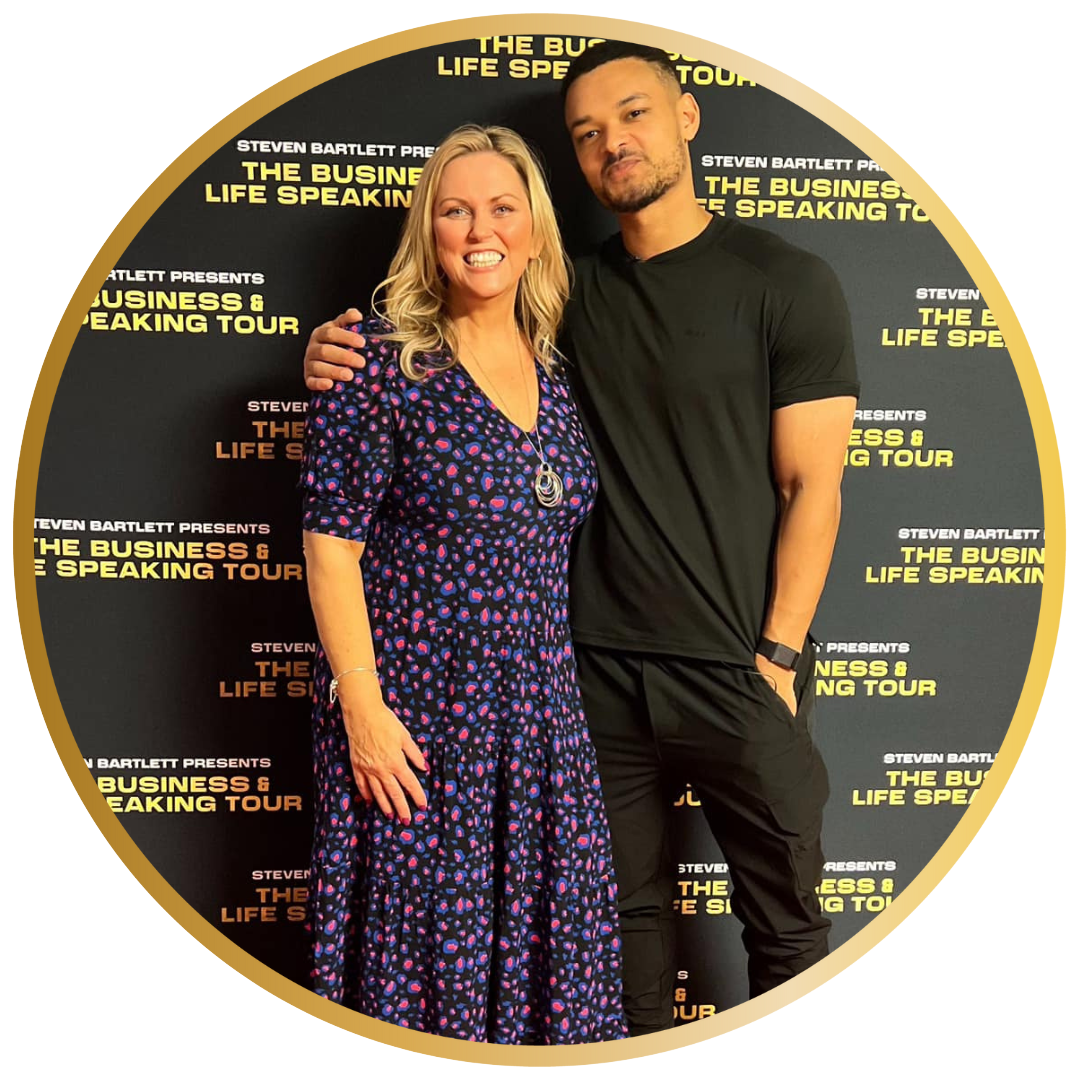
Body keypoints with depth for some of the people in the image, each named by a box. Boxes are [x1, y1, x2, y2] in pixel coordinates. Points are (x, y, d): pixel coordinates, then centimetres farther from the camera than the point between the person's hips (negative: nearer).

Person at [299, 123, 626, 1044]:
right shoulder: (382, 362, -8)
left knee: (550, 929, 12)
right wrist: (362, 707, -15)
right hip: (415, 704, -5)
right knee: (423, 930, 8)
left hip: (540, 709, 5)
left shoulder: (555, 372, 9)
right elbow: (331, 542, -11)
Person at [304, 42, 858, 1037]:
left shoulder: (787, 282, -3)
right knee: (630, 905, 15)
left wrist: (777, 660, -11)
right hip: (602, 667, 3)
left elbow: (811, 488, -5)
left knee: (786, 919, 10)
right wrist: (343, 356, -5)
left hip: (740, 669, -3)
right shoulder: (574, 294, 8)